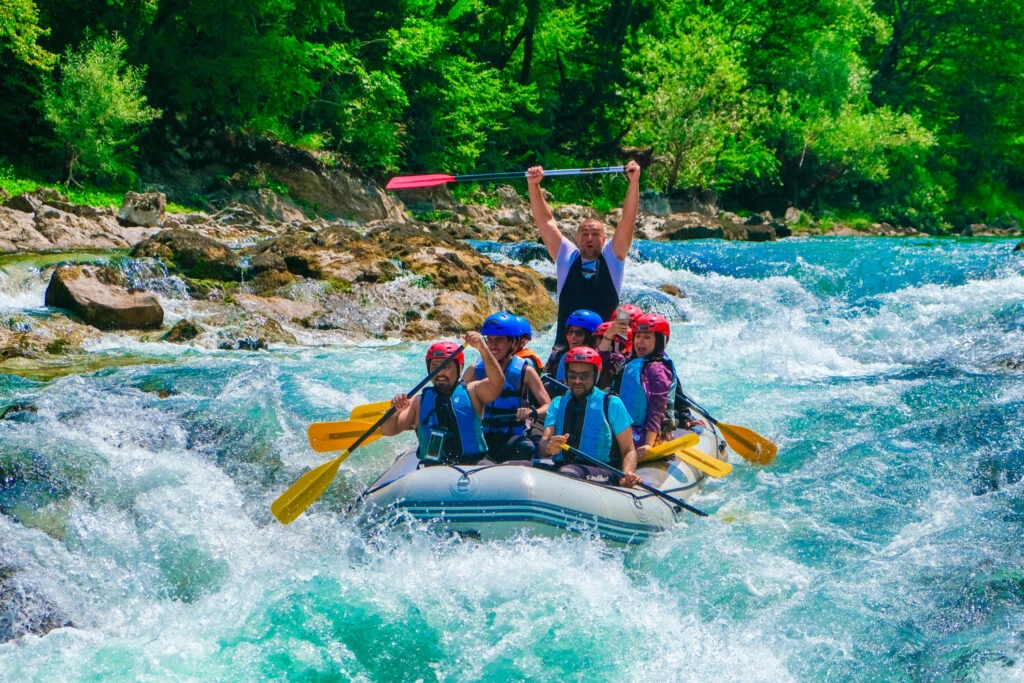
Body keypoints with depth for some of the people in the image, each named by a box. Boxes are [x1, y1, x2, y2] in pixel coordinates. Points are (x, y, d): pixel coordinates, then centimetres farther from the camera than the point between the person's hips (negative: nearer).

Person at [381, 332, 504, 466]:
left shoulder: (471, 393, 9)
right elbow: (387, 431, 6)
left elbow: (497, 382, -10)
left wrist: (482, 348, -21)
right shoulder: (419, 402, 12)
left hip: (474, 464, -1)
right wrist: (395, 411, -15)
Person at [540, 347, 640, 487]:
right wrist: (549, 447, -22)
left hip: (602, 473, -3)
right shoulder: (557, 404, 18)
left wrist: (627, 474, -17)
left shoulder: (612, 404, 9)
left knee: (567, 472, -38)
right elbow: (544, 441, 5)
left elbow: (628, 450, 5)